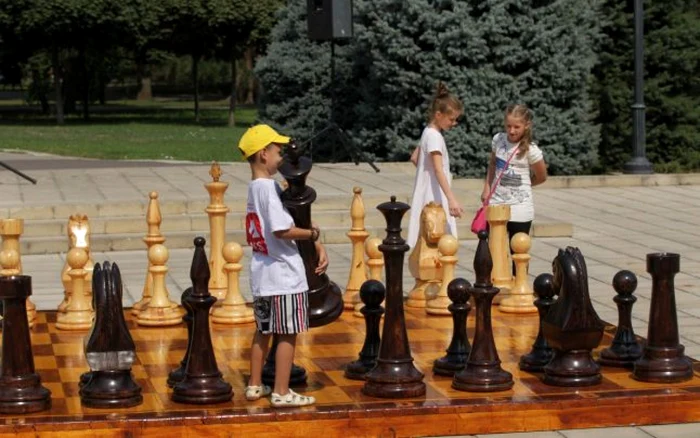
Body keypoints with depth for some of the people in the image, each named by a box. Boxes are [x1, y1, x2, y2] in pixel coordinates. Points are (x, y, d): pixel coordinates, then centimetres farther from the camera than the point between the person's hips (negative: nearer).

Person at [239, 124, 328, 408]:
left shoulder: (255, 187, 11)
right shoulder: (270, 188, -18)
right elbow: (283, 230, -26)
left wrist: (317, 246, 4)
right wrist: (312, 234, -10)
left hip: (261, 273, 9)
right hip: (284, 275, -9)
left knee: (263, 331, 18)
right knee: (288, 334, 0)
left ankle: (255, 386, 25)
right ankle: (281, 393, 4)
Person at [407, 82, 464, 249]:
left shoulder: (429, 132, 12)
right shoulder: (434, 136, -17)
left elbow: (414, 158, 23)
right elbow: (439, 170, -27)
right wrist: (452, 199, -34)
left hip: (431, 196, 10)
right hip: (434, 197, -10)